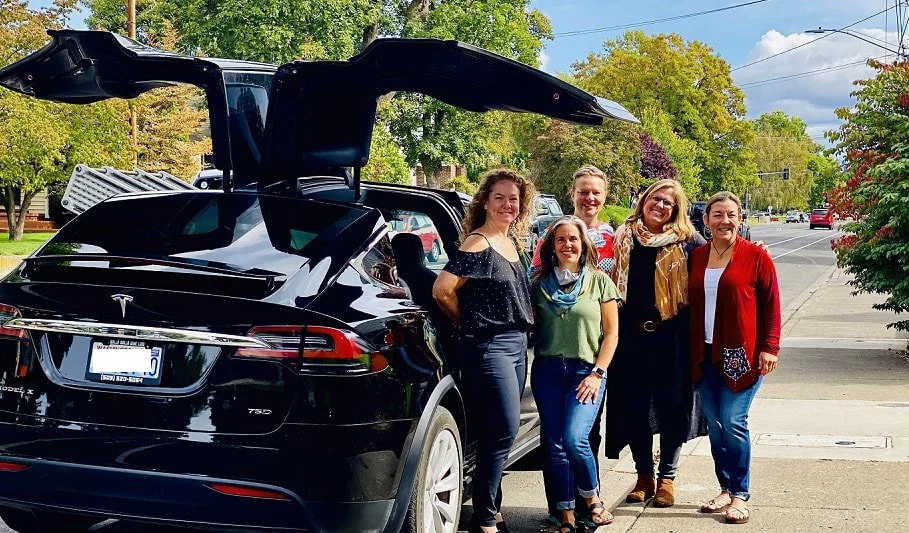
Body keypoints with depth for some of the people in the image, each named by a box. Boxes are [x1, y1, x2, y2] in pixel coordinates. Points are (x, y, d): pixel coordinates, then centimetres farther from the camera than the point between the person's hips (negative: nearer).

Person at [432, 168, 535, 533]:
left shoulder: (513, 243, 13)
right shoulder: (478, 244, -12)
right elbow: (442, 290, -19)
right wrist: (469, 322, -4)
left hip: (517, 344, 8)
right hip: (489, 346, -8)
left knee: (497, 434, 13)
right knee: (505, 432, -9)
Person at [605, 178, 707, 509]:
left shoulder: (686, 241, 1)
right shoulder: (623, 237, 8)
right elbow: (607, 281, 14)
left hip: (672, 336, -2)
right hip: (632, 335, 2)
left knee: (672, 404, 4)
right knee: (633, 405, 7)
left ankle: (667, 477, 17)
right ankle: (644, 475, 21)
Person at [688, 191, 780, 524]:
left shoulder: (755, 256, -5)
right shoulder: (696, 257, 8)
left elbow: (771, 305, -4)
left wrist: (769, 348, -11)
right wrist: (691, 350, 9)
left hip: (742, 352, -5)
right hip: (705, 353, 5)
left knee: (733, 422, -7)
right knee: (714, 423, 8)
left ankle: (740, 495, 5)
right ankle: (726, 489, 21)